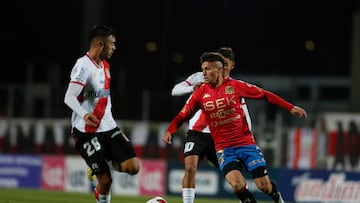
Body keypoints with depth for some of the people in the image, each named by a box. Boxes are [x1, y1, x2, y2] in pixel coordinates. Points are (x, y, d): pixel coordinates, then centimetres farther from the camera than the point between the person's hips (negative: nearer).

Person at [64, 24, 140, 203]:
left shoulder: (105, 66, 13)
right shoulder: (83, 66, -14)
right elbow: (69, 98, -27)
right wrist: (84, 115, -46)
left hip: (108, 128, 7)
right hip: (87, 132, -7)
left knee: (133, 167, -10)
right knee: (105, 181, -10)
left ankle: (109, 164, 19)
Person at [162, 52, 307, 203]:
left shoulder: (235, 86, -3)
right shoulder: (201, 93, 1)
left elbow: (265, 95, 2)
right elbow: (183, 115, 3)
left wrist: (290, 108, -2)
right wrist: (169, 130, -15)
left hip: (246, 143, 0)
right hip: (224, 149, 0)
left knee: (264, 185, -4)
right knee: (237, 185, -25)